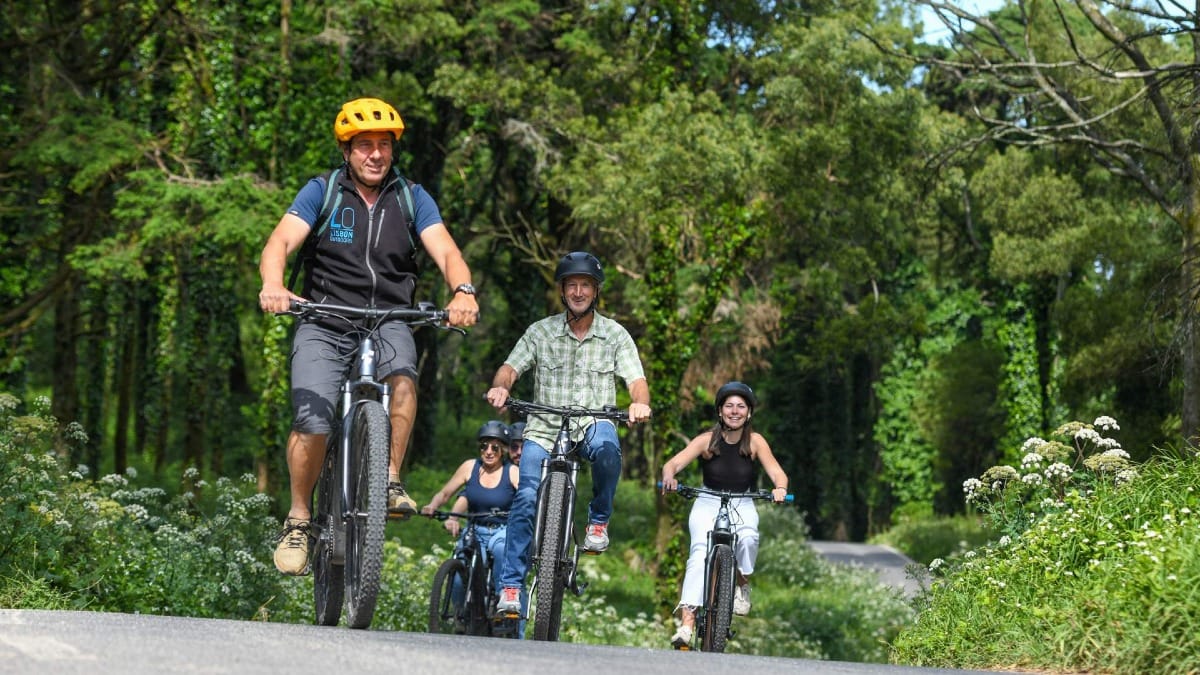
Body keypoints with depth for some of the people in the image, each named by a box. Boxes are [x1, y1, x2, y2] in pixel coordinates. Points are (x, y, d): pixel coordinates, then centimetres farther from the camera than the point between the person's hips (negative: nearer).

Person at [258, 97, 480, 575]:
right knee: (312, 424, -18)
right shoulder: (322, 192, -2)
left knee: (403, 375, -33)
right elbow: (280, 242, -16)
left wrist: (463, 292, -34)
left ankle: (391, 481, -19)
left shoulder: (412, 198, 2)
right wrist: (273, 285, -39)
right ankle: (299, 520, 3)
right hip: (324, 323, -1)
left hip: (388, 320, 1)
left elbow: (446, 252, -11)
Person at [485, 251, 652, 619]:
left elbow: (636, 381, -4)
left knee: (607, 447, -37)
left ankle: (599, 520, -12)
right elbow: (511, 368, -2)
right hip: (544, 428, 1)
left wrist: (640, 404, -28)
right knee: (527, 499, -18)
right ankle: (511, 587, -12)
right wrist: (500, 387, -26)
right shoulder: (541, 332, 6)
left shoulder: (615, 335, 5)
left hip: (593, 422, -1)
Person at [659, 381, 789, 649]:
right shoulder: (707, 440, -10)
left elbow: (777, 471, -16)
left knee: (748, 539, -33)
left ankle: (742, 582, -1)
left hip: (742, 506, 1)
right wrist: (669, 476, -42)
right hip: (708, 504, -1)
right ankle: (687, 621, -33)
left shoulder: (755, 441, -7)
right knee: (700, 552, -26)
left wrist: (780, 488, -39)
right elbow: (674, 462, -19)